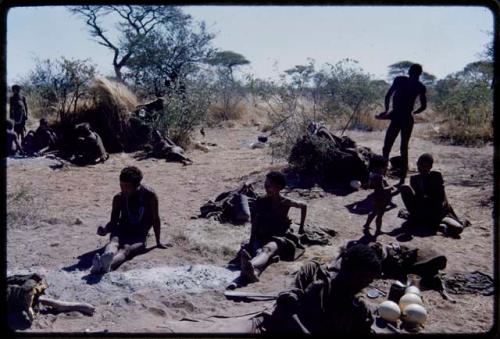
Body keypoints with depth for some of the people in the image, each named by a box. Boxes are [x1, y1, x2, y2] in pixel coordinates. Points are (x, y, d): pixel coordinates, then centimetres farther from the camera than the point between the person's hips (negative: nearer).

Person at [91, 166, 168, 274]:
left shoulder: (149, 196, -9)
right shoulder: (119, 198, -1)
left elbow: (155, 219, 0)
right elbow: (113, 221, 5)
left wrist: (158, 242, 8)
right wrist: (105, 229, -18)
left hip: (139, 237, -2)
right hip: (121, 232, 3)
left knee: (126, 248, -36)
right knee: (114, 241, -34)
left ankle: (108, 264, -69)